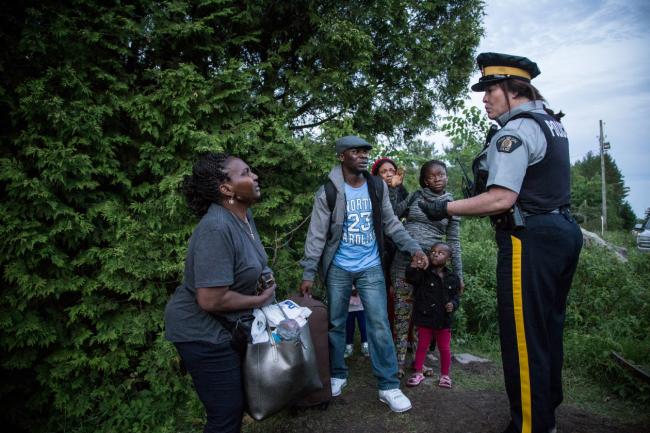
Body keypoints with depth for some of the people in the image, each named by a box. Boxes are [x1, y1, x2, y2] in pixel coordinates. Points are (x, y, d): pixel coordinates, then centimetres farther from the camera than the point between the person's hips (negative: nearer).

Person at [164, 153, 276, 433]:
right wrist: (258, 300, -17)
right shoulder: (216, 229, -29)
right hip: (204, 334, -9)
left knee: (235, 403, 24)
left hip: (227, 327, 9)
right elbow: (211, 300, -31)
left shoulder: (244, 215, 0)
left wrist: (264, 280, 0)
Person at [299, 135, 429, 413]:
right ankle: (337, 375, 30)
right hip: (337, 268, -1)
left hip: (371, 267, 2)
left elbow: (391, 223, 7)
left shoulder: (377, 187, 1)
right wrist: (308, 273, -12)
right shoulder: (328, 192, -8)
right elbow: (316, 235, -8)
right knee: (335, 324, 11)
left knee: (379, 325, 0)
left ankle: (388, 386, 11)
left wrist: (414, 248, -3)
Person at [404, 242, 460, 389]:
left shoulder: (452, 278, 1)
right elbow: (410, 277, -26)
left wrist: (453, 304, -11)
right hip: (425, 318, -2)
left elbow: (455, 296, 10)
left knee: (444, 348, 12)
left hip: (443, 320, 2)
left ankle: (445, 374, 29)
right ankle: (418, 372, 24)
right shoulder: (423, 273, -8)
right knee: (422, 346, 11)